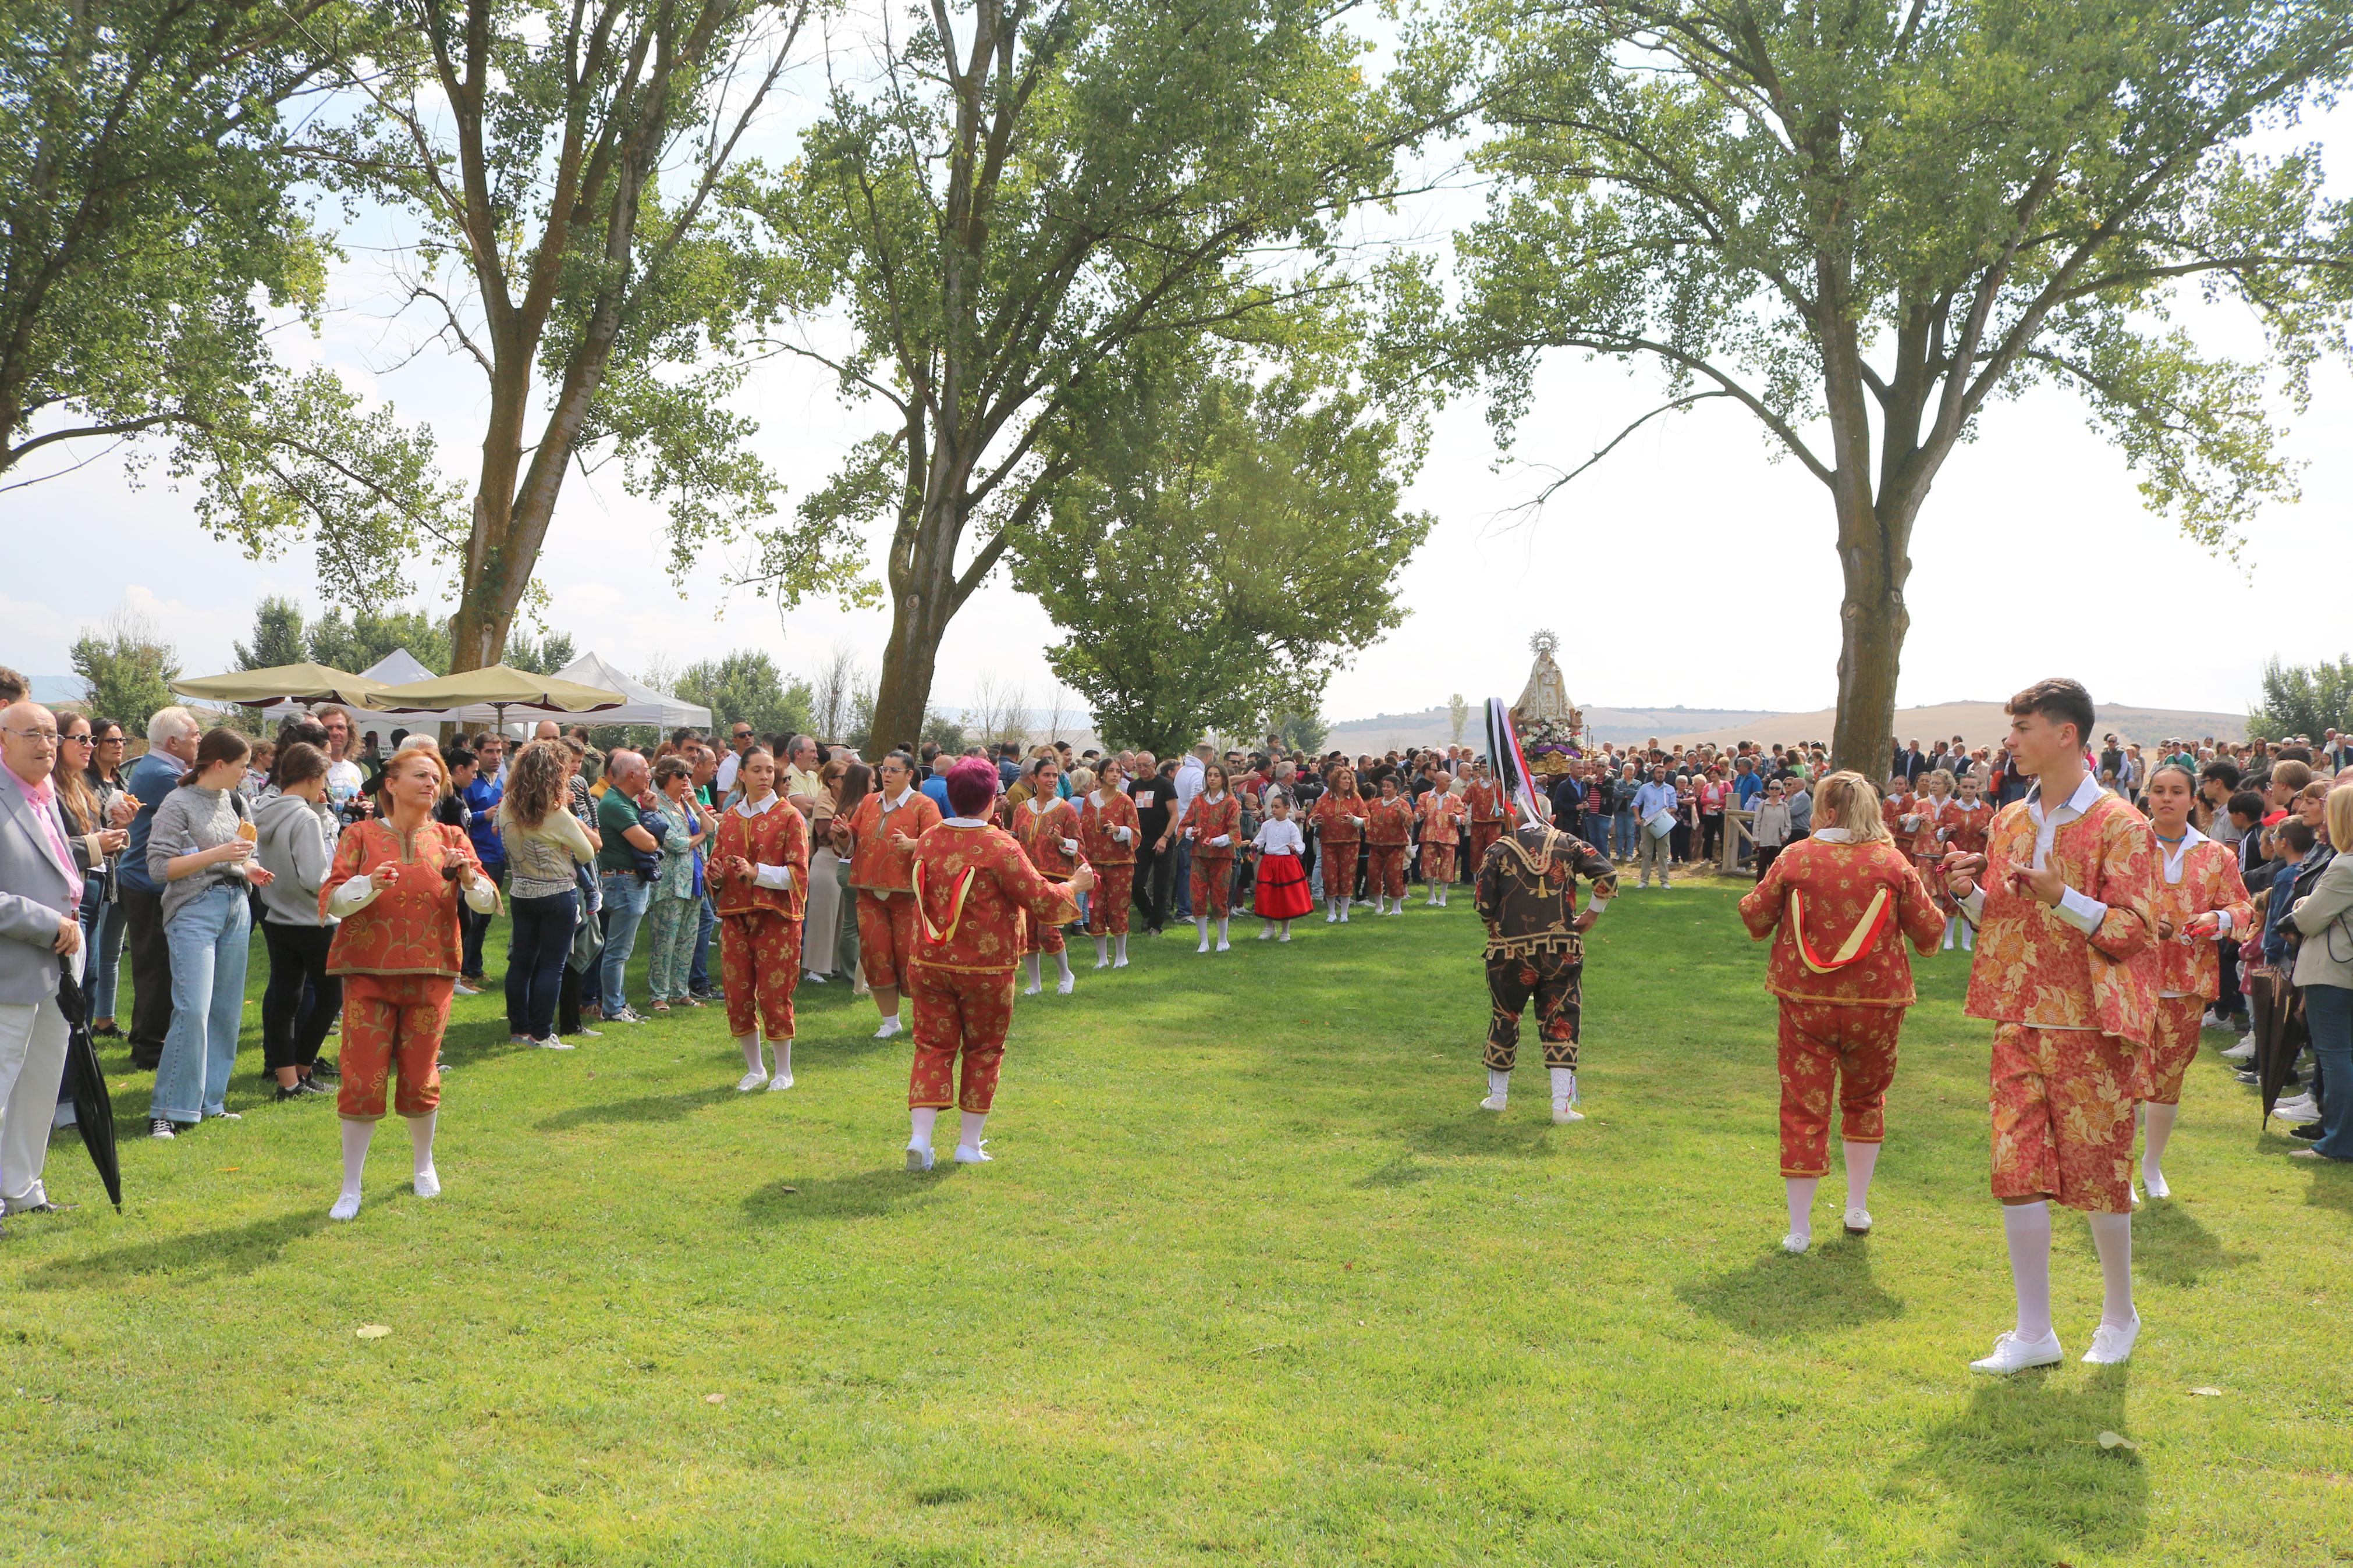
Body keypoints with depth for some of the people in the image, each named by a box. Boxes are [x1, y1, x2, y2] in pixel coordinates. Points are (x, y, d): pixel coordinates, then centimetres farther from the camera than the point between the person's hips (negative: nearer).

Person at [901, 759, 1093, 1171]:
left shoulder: (927, 840, 0)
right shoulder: (999, 847, -16)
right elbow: (1040, 900, -13)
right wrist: (1075, 886, 4)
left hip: (928, 964, 4)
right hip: (986, 968, -4)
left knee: (933, 1047, 8)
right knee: (983, 1051, 11)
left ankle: (919, 1136, -5)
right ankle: (970, 1143, 16)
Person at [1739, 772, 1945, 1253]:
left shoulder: (1795, 858, -6)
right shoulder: (1893, 862, -4)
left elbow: (1755, 918, 1)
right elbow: (1929, 932, 2)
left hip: (1806, 1000, -1)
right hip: (1875, 1000, 1)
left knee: (1804, 1108, 4)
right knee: (1865, 1098, 22)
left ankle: (1799, 1227, 4)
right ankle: (1858, 1208, 29)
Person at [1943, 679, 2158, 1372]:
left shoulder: (2120, 827, -9)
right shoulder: (2009, 821, 11)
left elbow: (2133, 932, -12)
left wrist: (2060, 896, -25)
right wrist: (1969, 893, -2)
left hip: (2088, 1025, -5)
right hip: (2019, 1021, 6)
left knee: (2097, 1171, 5)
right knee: (2016, 1170, 3)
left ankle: (2119, 1314, 28)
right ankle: (2034, 1331, 13)